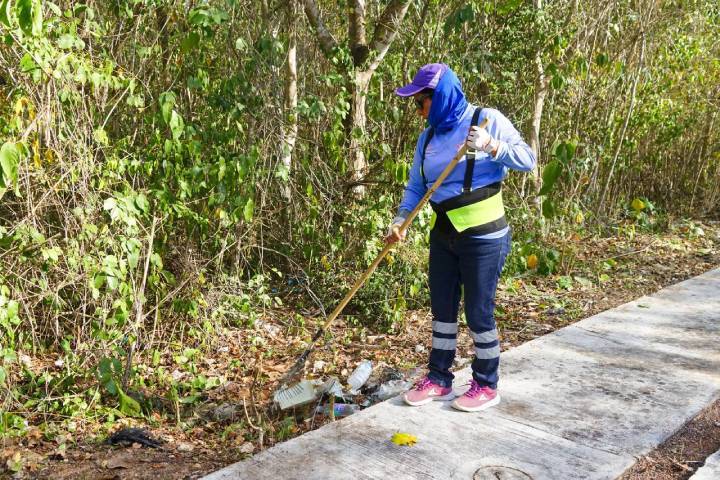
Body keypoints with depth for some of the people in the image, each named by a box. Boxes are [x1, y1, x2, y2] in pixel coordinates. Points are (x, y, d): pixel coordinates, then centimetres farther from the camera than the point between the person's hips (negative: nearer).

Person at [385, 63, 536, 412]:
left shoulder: (488, 120, -9)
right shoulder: (429, 136, 8)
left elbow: (528, 159, -13)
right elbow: (416, 186, 9)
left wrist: (491, 146, -29)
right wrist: (400, 219, -5)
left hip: (483, 237, -6)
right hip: (444, 235, 6)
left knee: (479, 314, 2)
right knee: (442, 310, 13)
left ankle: (486, 386, 20)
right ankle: (438, 379, 27)